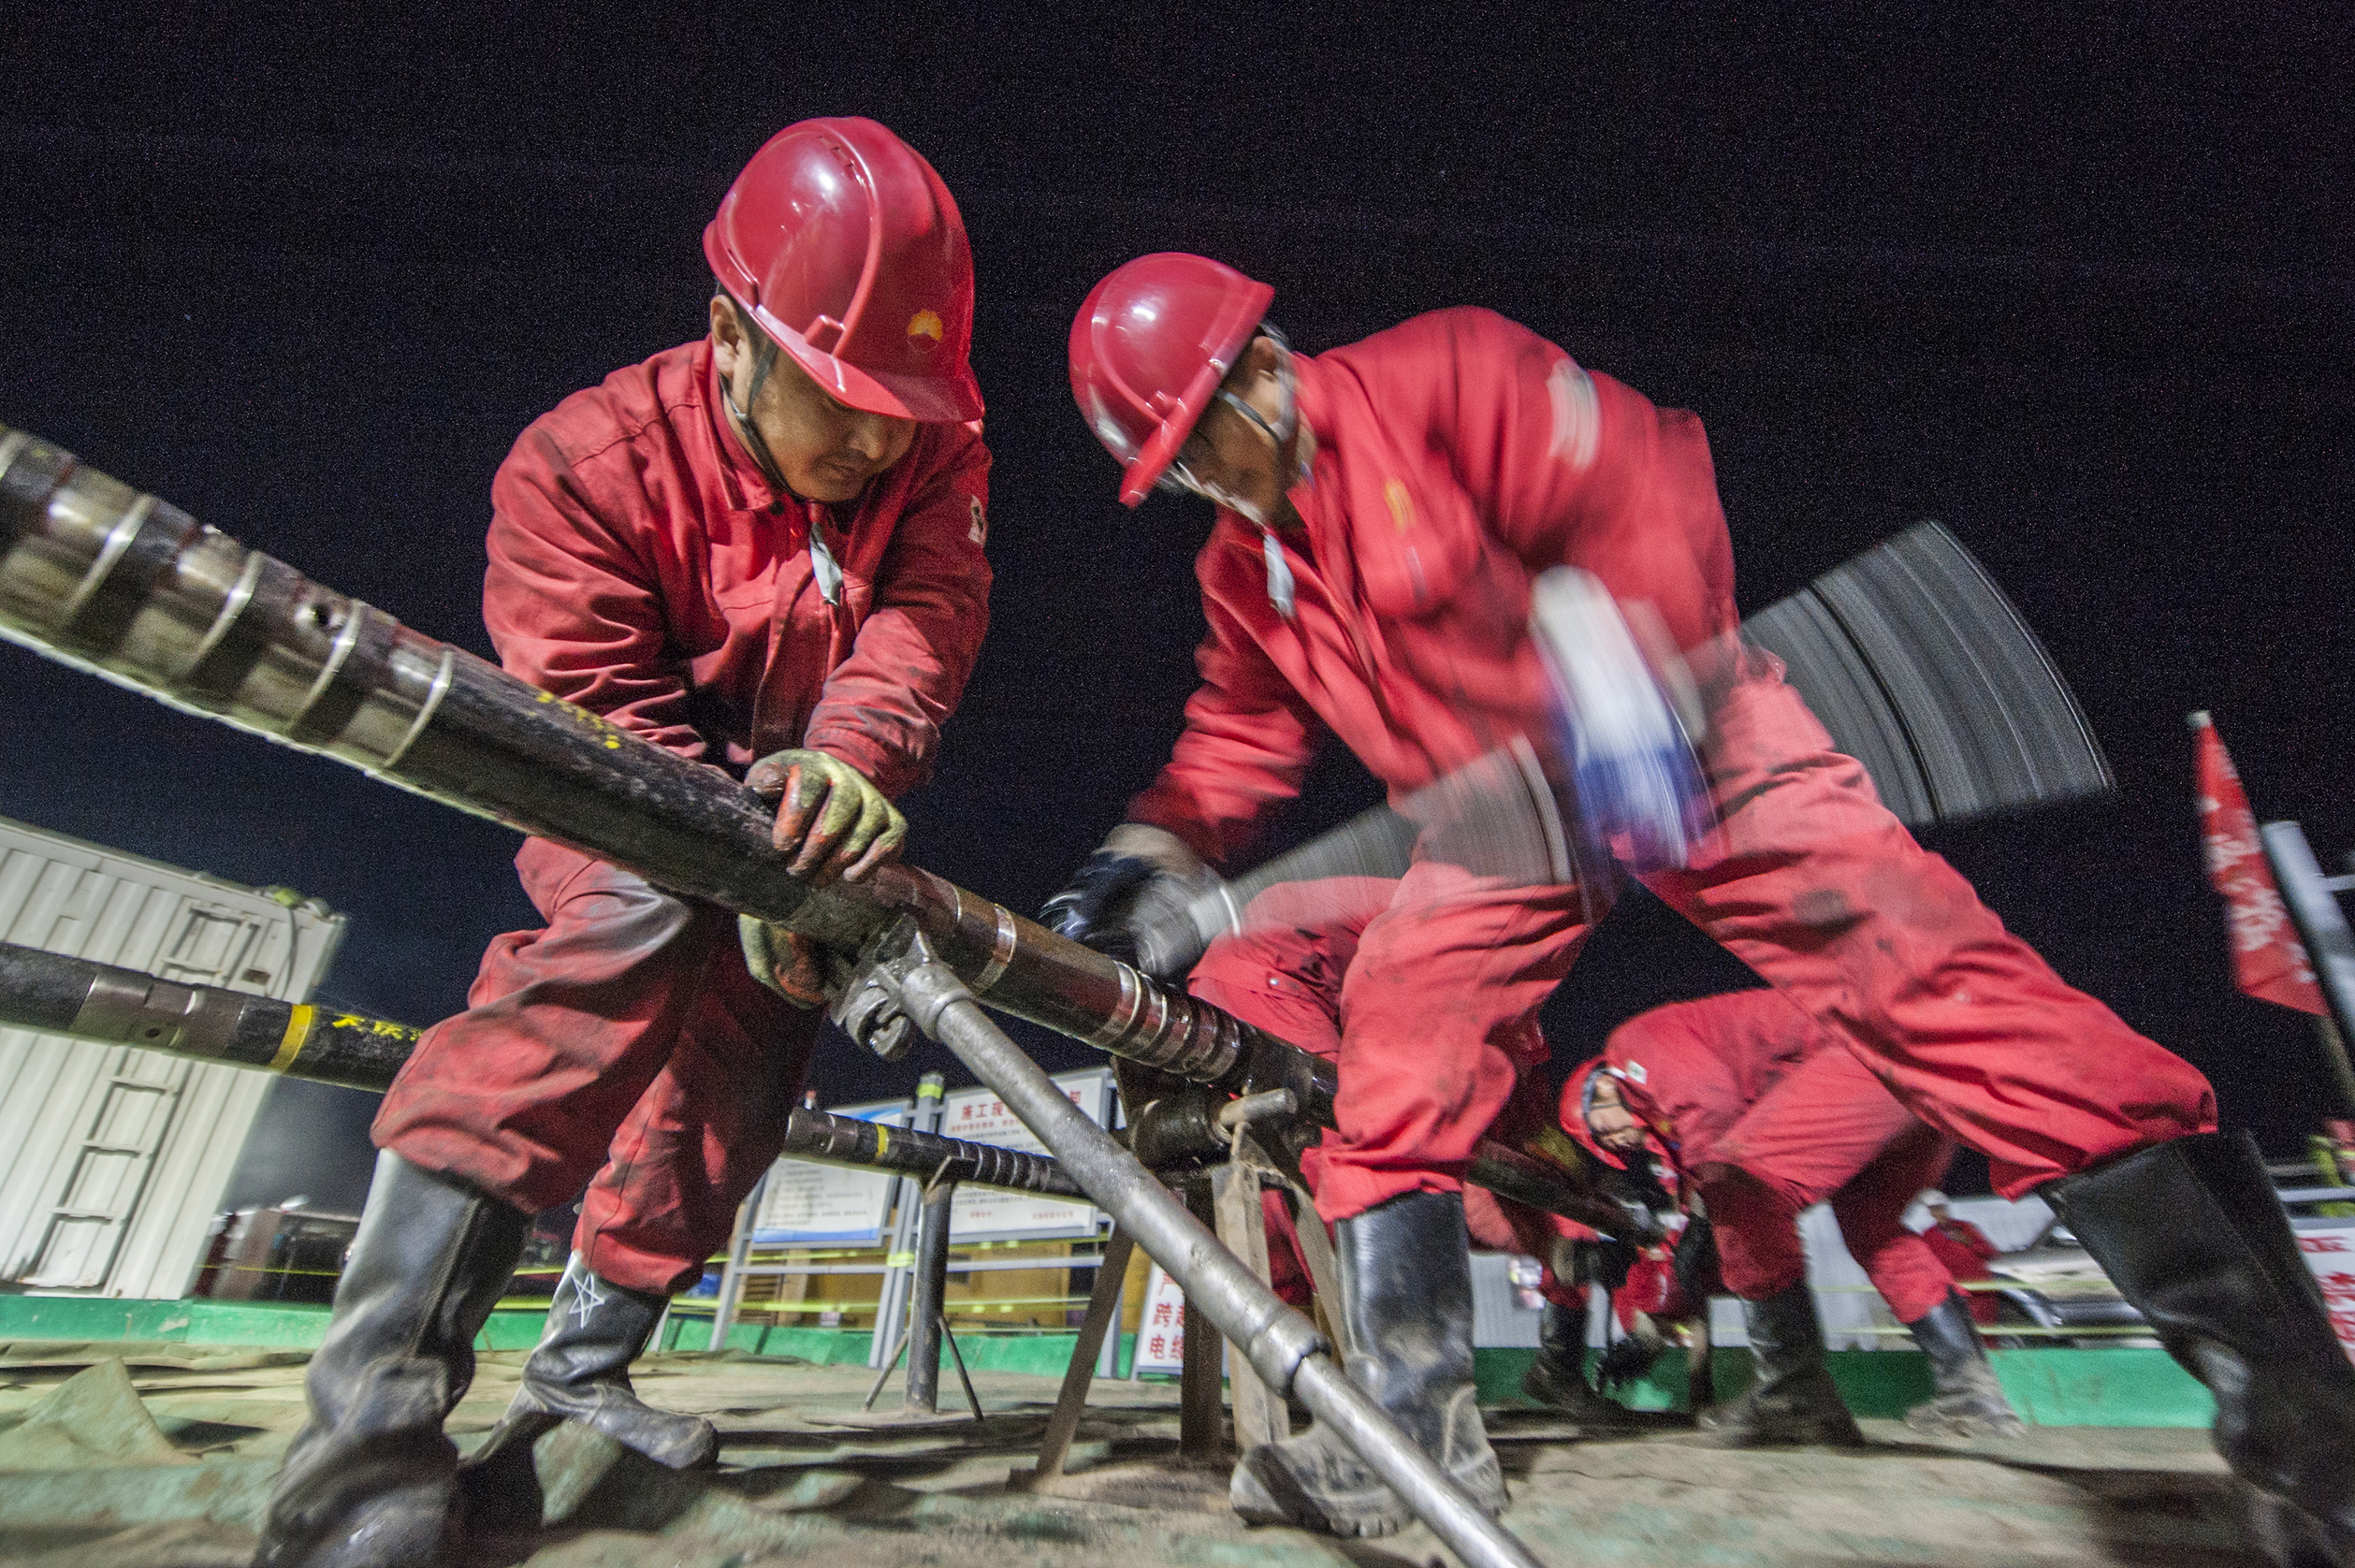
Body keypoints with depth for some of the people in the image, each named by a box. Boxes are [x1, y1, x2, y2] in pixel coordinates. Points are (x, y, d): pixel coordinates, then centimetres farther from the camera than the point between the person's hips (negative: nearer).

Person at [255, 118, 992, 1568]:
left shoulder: (935, 454, -11)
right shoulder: (587, 465, -21)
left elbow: (926, 618, -26)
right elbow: (609, 714, -25)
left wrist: (846, 757, -47)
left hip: (812, 807, 4)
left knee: (751, 1042, -4)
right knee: (637, 917, -34)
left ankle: (581, 1368, 15)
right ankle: (374, 1412, -31)